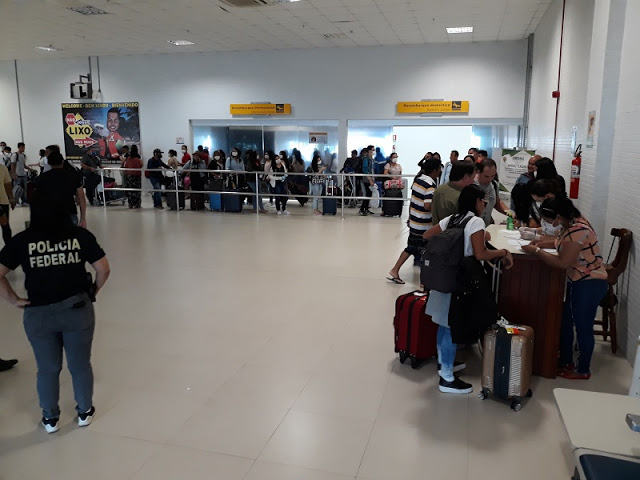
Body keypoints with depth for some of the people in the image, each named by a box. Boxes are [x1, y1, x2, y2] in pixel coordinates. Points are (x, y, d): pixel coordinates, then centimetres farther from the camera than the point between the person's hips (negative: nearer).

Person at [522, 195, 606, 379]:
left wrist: (536, 251, -19)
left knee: (583, 327, 4)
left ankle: (583, 370, 21)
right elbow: (562, 243, 21)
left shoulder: (577, 230, -27)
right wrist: (540, 244, 5)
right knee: (565, 323, 17)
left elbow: (563, 262, -28)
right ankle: (566, 362, 32)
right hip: (578, 282, 10)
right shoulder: (572, 223, 3)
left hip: (590, 285, -10)